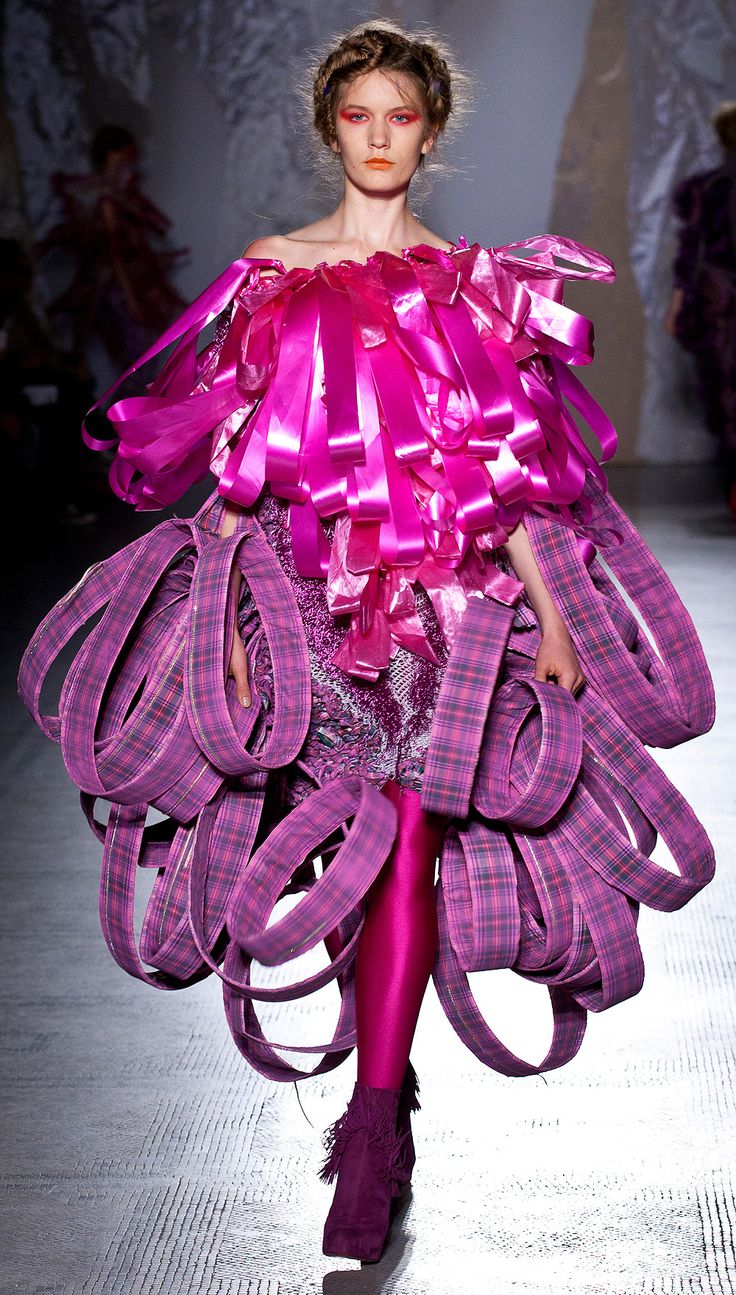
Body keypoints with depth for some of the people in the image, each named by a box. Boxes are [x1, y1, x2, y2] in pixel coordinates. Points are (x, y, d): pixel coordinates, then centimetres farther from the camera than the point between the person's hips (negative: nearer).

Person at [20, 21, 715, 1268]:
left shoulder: (474, 282, 10)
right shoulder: (272, 275, 8)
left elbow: (511, 467, 9)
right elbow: (235, 461, 5)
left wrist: (552, 613, 3)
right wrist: (227, 614, -1)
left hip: (452, 596, 0)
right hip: (313, 592, 0)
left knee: (410, 833, -10)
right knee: (356, 835, 0)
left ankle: (376, 1116, -8)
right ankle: (385, 1095, 16)